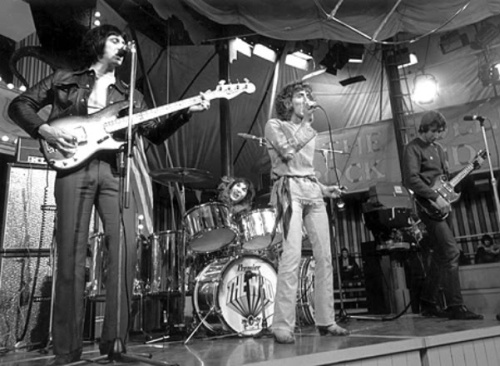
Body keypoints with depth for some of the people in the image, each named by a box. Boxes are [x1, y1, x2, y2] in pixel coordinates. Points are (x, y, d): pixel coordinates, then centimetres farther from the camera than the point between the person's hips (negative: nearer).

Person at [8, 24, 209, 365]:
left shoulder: (129, 95, 22)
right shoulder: (64, 79, 17)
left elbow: (155, 132, 12)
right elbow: (20, 105, 14)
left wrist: (186, 112, -3)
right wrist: (45, 130, -5)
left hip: (116, 170, 3)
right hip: (74, 167, -2)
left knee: (126, 249, -10)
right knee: (72, 255, -4)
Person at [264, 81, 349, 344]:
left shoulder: (310, 131, 25)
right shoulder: (274, 125, 7)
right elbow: (287, 151, -12)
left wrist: (324, 189, 15)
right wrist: (306, 122, -4)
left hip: (312, 190, 7)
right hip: (288, 189, -7)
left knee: (325, 256, 1)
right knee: (292, 255, -19)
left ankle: (326, 320, 11)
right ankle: (282, 326, -13)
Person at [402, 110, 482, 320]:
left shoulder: (438, 148, 20)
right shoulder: (413, 148, -7)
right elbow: (411, 179, -20)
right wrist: (435, 197, -21)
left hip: (442, 207, 9)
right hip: (429, 207, -9)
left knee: (440, 256, 10)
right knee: (451, 252, -13)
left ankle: (428, 303, 19)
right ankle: (455, 307, -7)